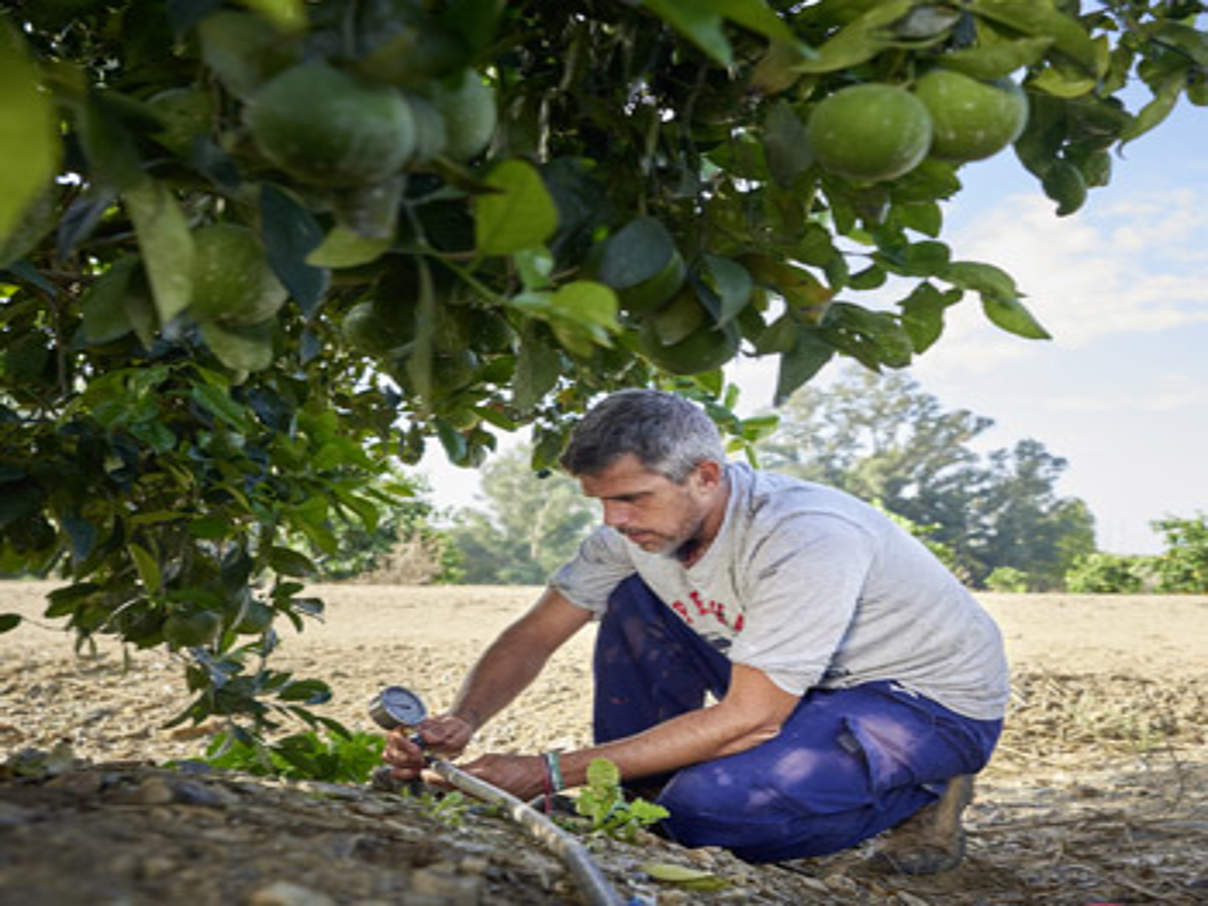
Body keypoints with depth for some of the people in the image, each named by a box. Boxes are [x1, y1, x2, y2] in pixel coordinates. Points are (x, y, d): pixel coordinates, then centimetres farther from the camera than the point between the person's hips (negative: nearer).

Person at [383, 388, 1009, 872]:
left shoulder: (805, 539, -34)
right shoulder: (639, 527, -10)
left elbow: (749, 721, -34)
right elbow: (535, 635, -3)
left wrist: (551, 774, -34)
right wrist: (462, 721, -25)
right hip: (804, 686, 7)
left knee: (703, 809, -29)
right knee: (631, 600, -7)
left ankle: (919, 796, -5)